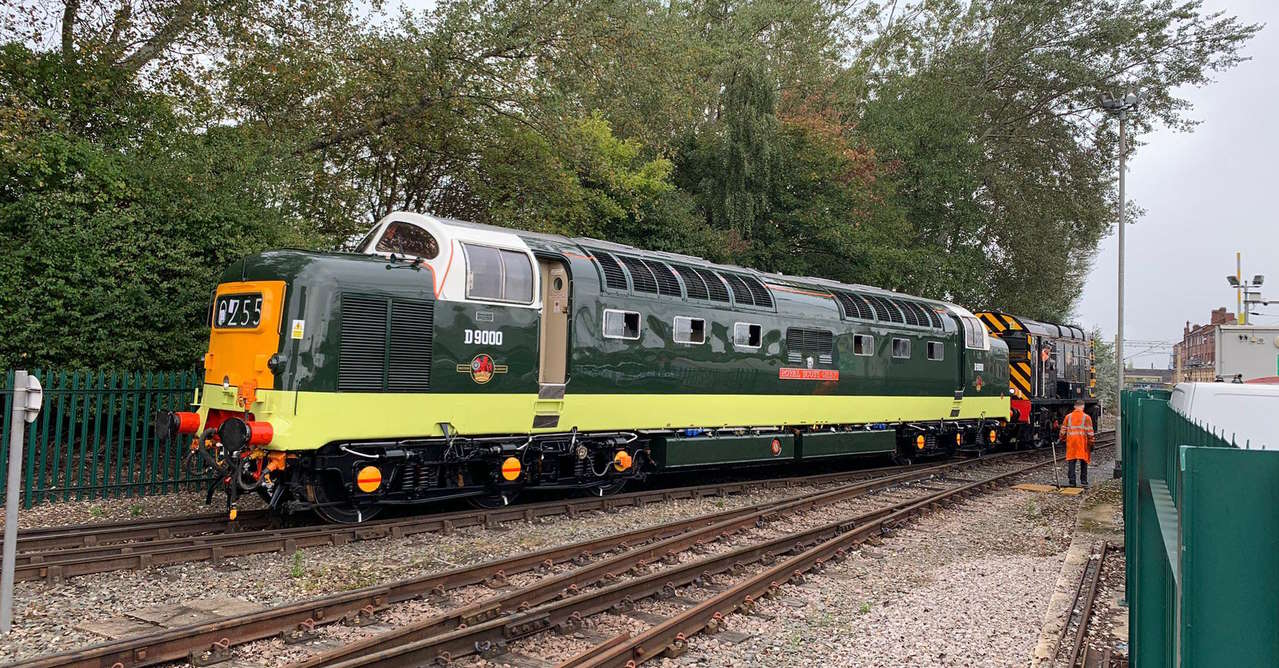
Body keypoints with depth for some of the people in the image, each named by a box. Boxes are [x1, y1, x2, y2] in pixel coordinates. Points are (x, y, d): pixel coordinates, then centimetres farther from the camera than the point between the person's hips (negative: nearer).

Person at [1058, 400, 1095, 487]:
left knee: (1071, 462, 4)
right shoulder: (1086, 417, -1)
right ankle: (1084, 481, 11)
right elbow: (1090, 432, -3)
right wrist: (1091, 444, 2)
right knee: (1084, 462, 8)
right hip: (1082, 443, -1)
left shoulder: (1068, 416, 6)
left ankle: (1072, 481, 2)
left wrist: (1062, 439, 18)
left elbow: (1063, 430, 8)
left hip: (1071, 442, 2)